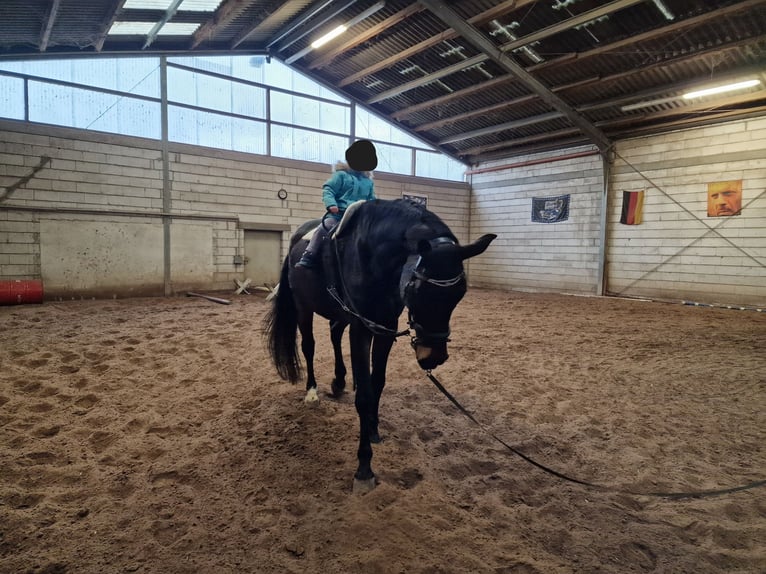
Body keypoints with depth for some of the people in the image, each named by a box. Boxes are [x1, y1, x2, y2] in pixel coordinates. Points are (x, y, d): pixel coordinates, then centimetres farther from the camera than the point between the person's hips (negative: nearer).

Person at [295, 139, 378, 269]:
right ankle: (308, 257, -18)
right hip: (338, 213, -4)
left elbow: (372, 200, 24)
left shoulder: (369, 182, 21)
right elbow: (328, 189, -1)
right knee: (323, 228, -23)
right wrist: (331, 204, -19)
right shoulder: (341, 175, 8)